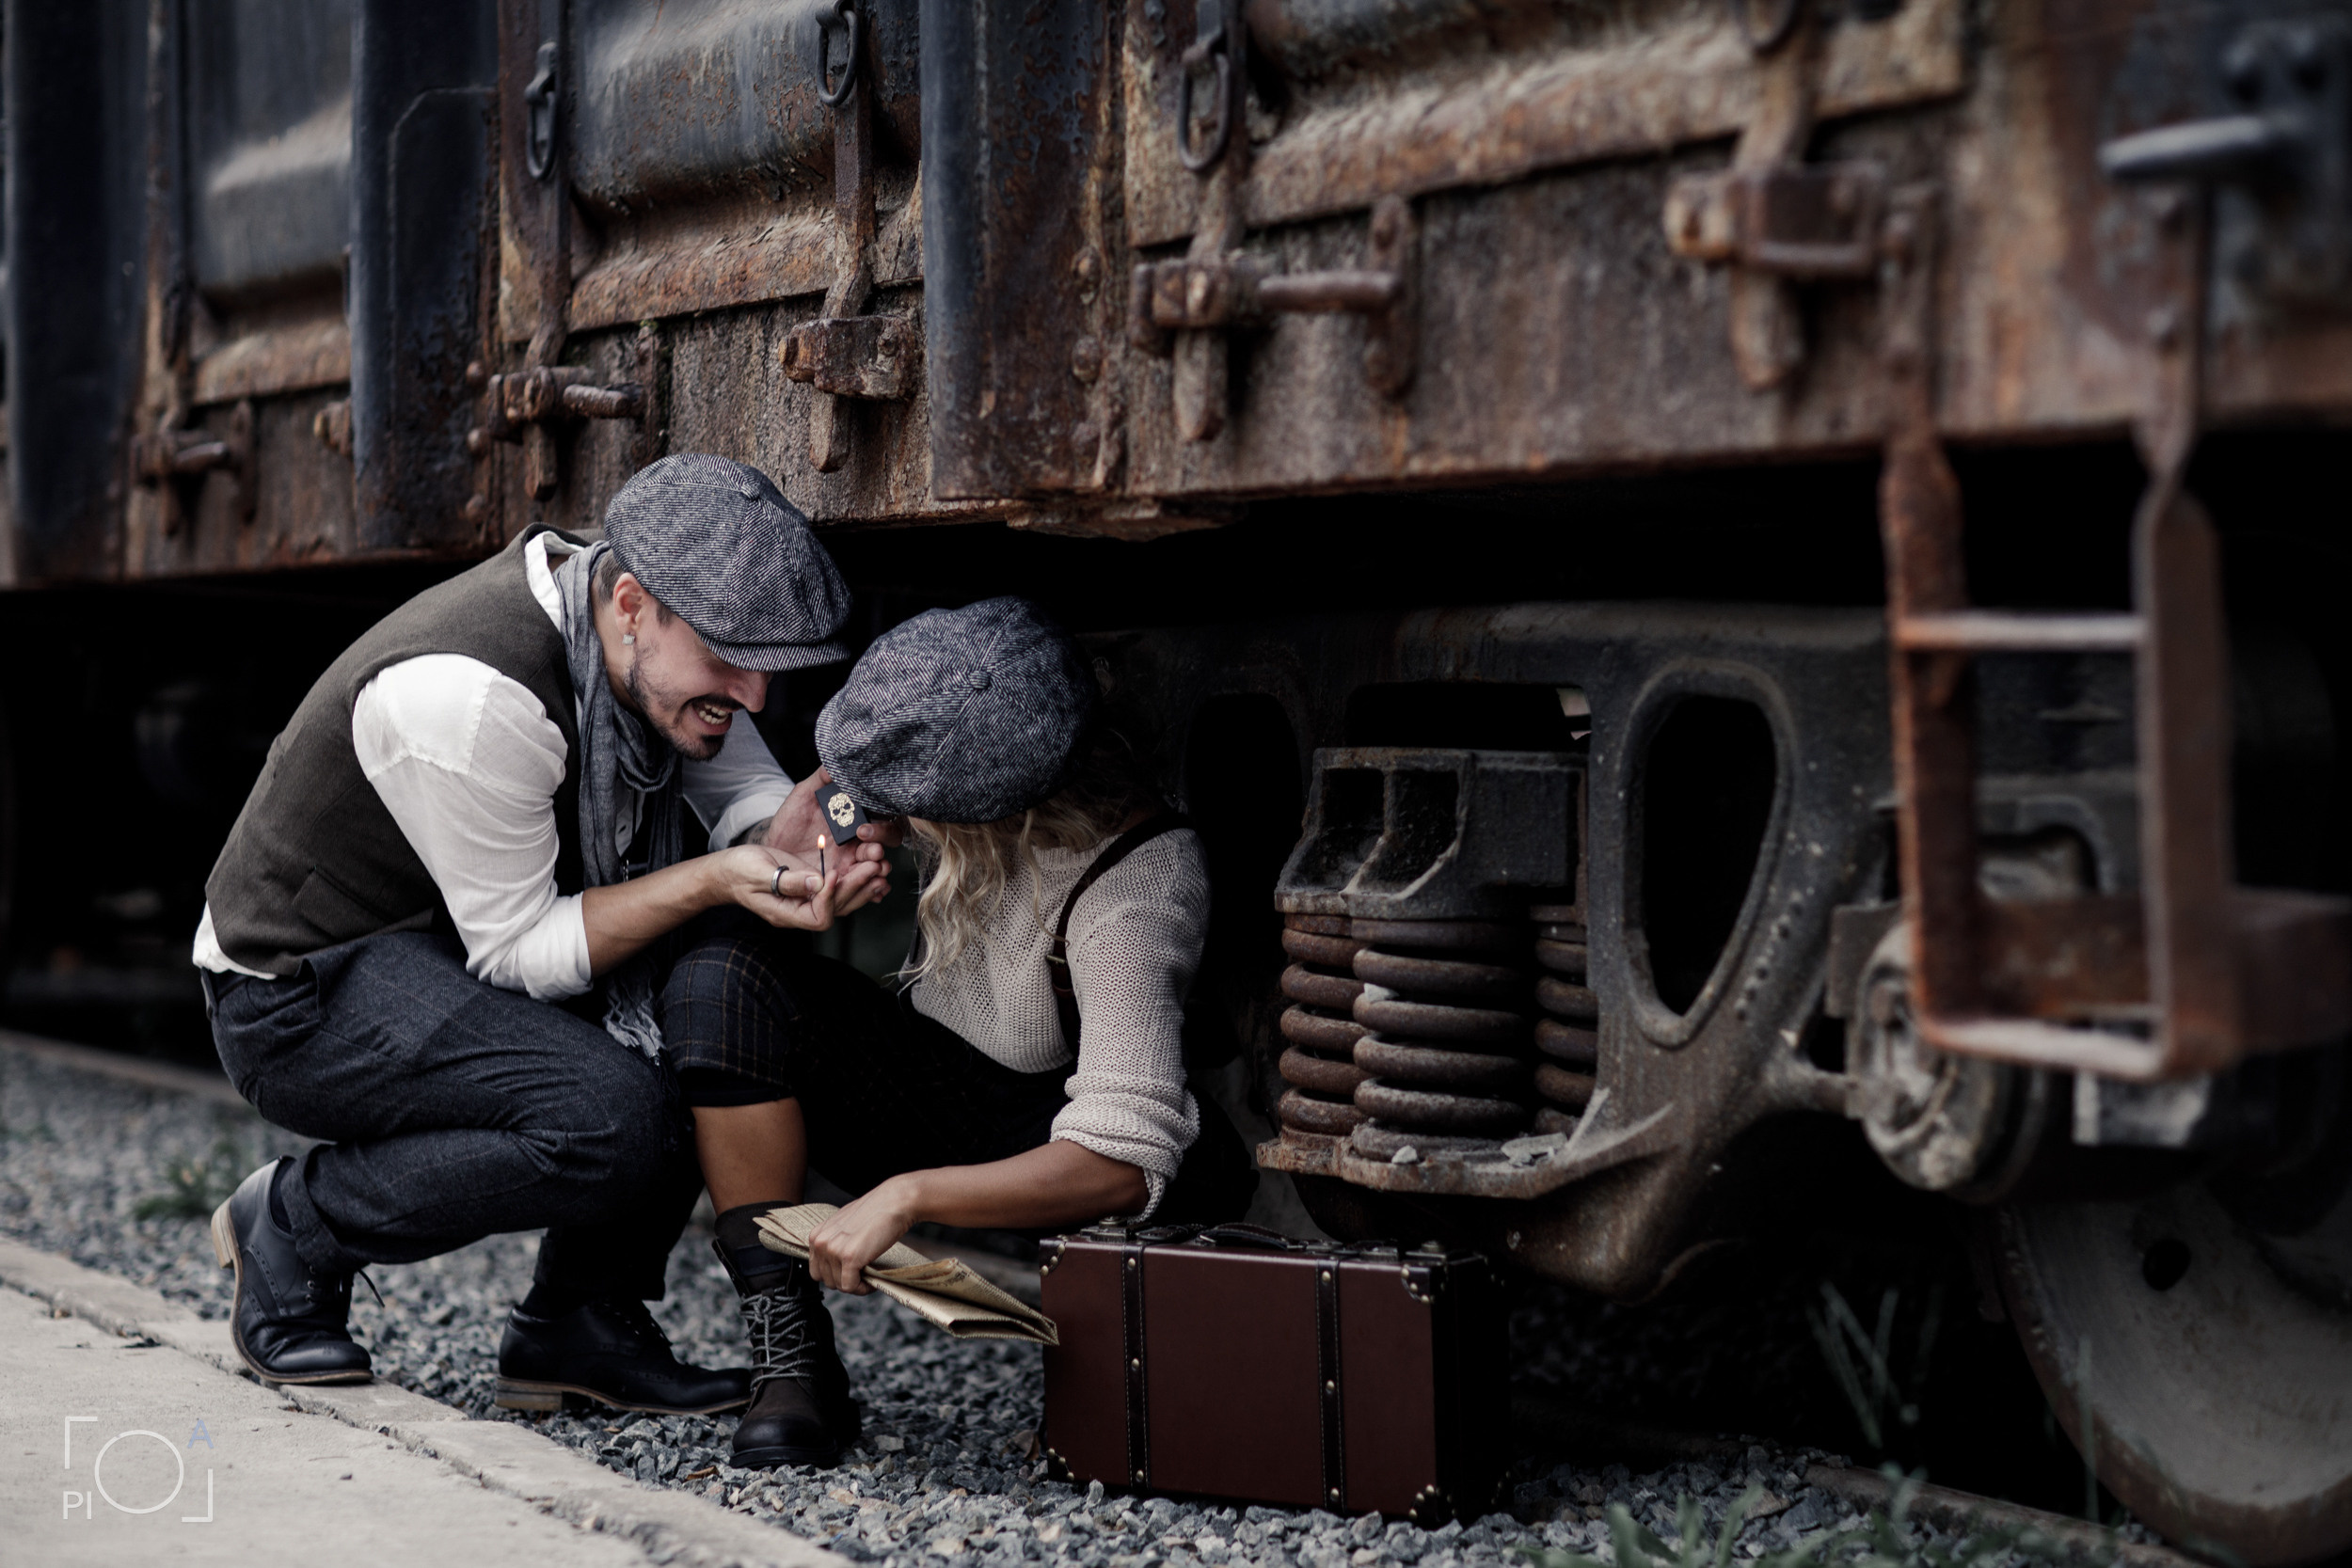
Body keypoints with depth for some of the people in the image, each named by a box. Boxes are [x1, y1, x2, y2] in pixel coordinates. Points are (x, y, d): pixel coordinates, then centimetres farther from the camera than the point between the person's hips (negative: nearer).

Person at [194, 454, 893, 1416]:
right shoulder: (470, 694, -32)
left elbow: (746, 788, -2)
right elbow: (516, 951, -23)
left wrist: (783, 842, -26)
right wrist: (713, 878, -32)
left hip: (456, 952, 9)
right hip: (301, 992, -9)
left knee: (725, 958, -14)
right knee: (615, 1120, -29)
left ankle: (581, 1326, -4)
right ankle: (296, 1226, -4)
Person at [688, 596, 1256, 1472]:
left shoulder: (1134, 887, -33)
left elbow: (1121, 1160, -40)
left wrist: (904, 1197, -44)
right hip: (934, 1089, 6)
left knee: (1204, 1167, -39)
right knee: (729, 977, -22)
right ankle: (788, 1358, -24)